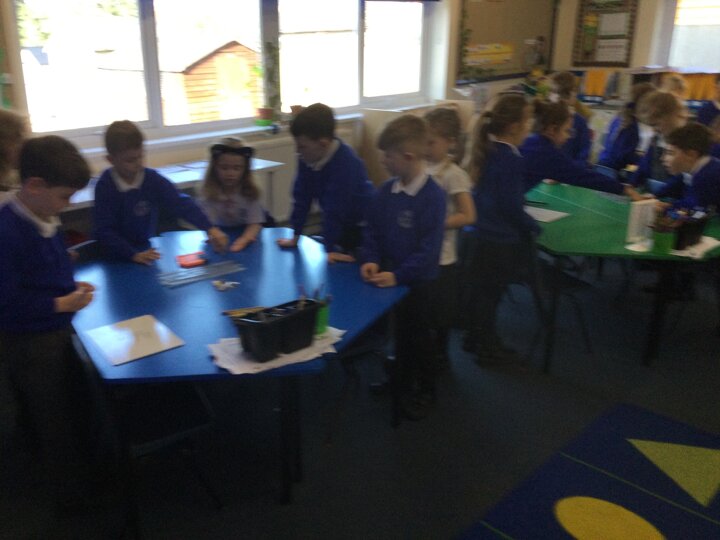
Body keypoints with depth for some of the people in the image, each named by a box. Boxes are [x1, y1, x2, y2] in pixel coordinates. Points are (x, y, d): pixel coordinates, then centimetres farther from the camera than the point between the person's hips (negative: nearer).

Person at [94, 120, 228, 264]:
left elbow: (182, 203, -17)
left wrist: (210, 228, -32)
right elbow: (104, 231, -15)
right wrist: (133, 255, -27)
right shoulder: (105, 185, -14)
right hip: (116, 255, -1)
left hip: (146, 249, 1)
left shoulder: (152, 179, -9)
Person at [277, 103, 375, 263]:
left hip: (361, 227, -7)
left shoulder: (346, 163, -33)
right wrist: (295, 237, -2)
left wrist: (330, 248, -29)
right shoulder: (307, 157, -11)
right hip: (339, 223, 7)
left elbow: (335, 208, -33)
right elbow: (302, 195, -6)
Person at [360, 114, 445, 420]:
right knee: (395, 334, 20)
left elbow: (429, 249, -22)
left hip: (417, 281, -5)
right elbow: (372, 231, 7)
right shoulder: (386, 192, -2)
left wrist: (398, 276, -27)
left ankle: (424, 392, 32)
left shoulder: (433, 196, -20)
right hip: (385, 276, 6)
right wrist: (370, 260, -10)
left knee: (416, 337, 11)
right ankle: (401, 380, 43)